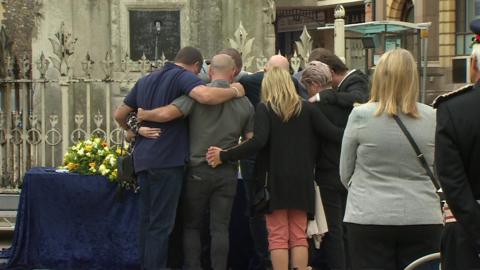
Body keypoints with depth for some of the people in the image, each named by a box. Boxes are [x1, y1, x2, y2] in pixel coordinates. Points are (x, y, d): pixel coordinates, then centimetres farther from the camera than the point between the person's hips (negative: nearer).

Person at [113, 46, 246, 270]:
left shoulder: (145, 81, 19)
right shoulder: (183, 76, -5)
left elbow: (119, 115, 25)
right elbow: (206, 96, -25)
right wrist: (234, 91, -9)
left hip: (143, 159, 8)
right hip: (168, 159, -8)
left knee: (148, 220, 13)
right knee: (161, 224, -6)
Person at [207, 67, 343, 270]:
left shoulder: (265, 108, -4)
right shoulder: (306, 108, 3)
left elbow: (258, 141, -18)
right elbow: (331, 133, -3)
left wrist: (224, 156, -13)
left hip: (276, 180, -2)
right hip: (302, 179, 3)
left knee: (278, 237, 2)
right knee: (299, 236, 8)